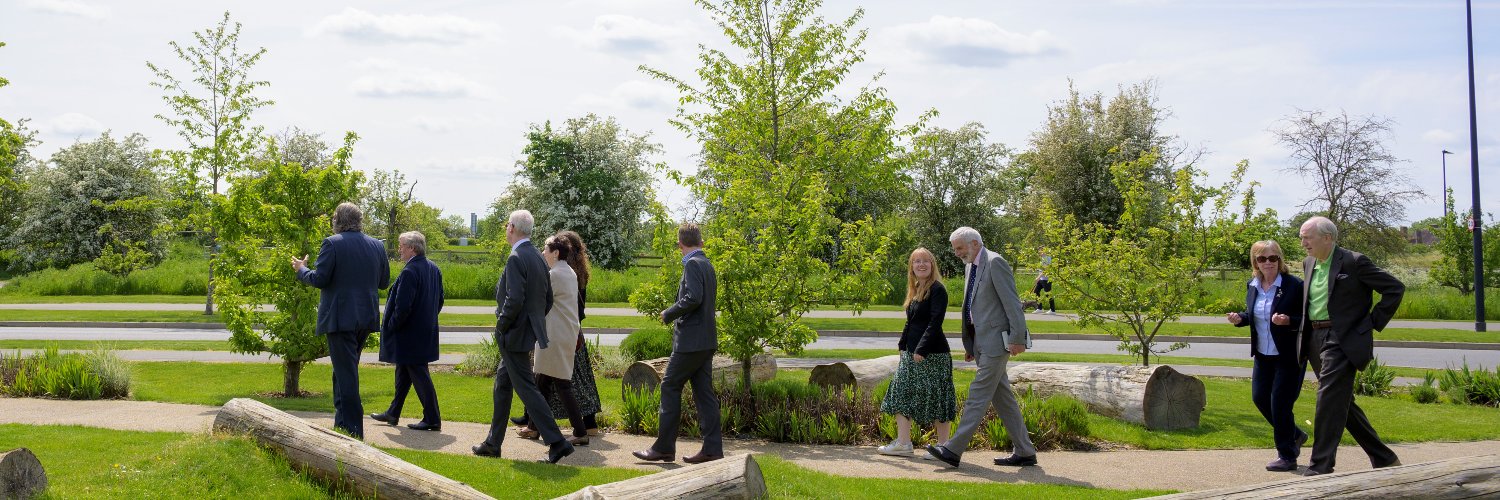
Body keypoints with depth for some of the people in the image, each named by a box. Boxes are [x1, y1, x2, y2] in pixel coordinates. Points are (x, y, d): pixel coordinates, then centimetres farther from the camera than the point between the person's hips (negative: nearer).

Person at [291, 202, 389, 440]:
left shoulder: (332, 244, -10)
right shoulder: (377, 246, 7)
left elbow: (319, 279, -14)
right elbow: (384, 282, 11)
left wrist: (301, 270, 5)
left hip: (340, 318, -6)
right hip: (366, 318, 6)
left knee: (346, 372, -3)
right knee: (346, 369, 20)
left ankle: (352, 429, -3)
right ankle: (343, 422, 27)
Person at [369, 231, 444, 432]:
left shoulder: (409, 272, -21)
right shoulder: (434, 269, 8)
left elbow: (402, 307, -24)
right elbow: (439, 300, 14)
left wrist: (390, 327, -11)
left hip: (410, 333, -10)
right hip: (426, 331, 10)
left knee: (418, 373, -3)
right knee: (403, 372, 20)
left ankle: (432, 419, 0)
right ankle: (393, 414, 31)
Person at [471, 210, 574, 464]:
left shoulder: (516, 259, -18)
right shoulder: (538, 257, 10)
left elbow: (514, 300, -26)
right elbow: (548, 298, 15)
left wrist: (501, 325, -11)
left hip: (515, 337, -10)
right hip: (529, 332, 10)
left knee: (526, 388, -5)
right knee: (502, 384, 18)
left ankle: (557, 443, -6)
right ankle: (493, 443, 25)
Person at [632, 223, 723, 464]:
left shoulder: (692, 264, -12)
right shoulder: (707, 264, 15)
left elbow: (693, 298, -24)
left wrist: (669, 314, -12)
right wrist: (675, 314, 17)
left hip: (691, 340, -9)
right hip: (706, 339, 9)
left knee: (670, 387, -2)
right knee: (703, 391, 8)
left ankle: (664, 447, 1)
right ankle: (712, 449, 7)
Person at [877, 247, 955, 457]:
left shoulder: (937, 290, -11)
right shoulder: (915, 291, 15)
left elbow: (935, 322, -19)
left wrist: (922, 349, -23)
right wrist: (902, 346, 17)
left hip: (932, 353, -9)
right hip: (911, 353, 9)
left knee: (935, 397, -3)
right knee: (902, 393, 8)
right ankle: (903, 443, 12)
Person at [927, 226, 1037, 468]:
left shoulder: (995, 262, -11)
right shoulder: (972, 266, 17)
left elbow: (1011, 302, -15)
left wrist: (1017, 338, -18)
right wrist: (969, 344, 19)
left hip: (996, 340, -10)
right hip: (981, 342, 10)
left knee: (978, 395, -8)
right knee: (1003, 397, 10)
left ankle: (954, 449, -10)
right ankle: (1024, 452, 16)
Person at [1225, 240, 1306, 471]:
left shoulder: (1294, 285, -15)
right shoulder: (1253, 286, 5)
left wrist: (1288, 321, -31)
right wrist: (1239, 318, -3)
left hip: (1289, 356, -7)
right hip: (1263, 355, 7)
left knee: (1280, 403, -5)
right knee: (1260, 398, 11)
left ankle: (1287, 456, 11)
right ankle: (1295, 435, 35)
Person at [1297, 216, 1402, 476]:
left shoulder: (1354, 262, -10)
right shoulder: (1308, 264, 13)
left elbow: (1395, 288, -7)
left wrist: (1374, 323, -8)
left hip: (1343, 340, -8)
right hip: (1315, 339, 8)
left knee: (1328, 401, -13)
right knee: (1342, 404, 12)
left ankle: (1319, 468, -10)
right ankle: (1384, 458, 25)